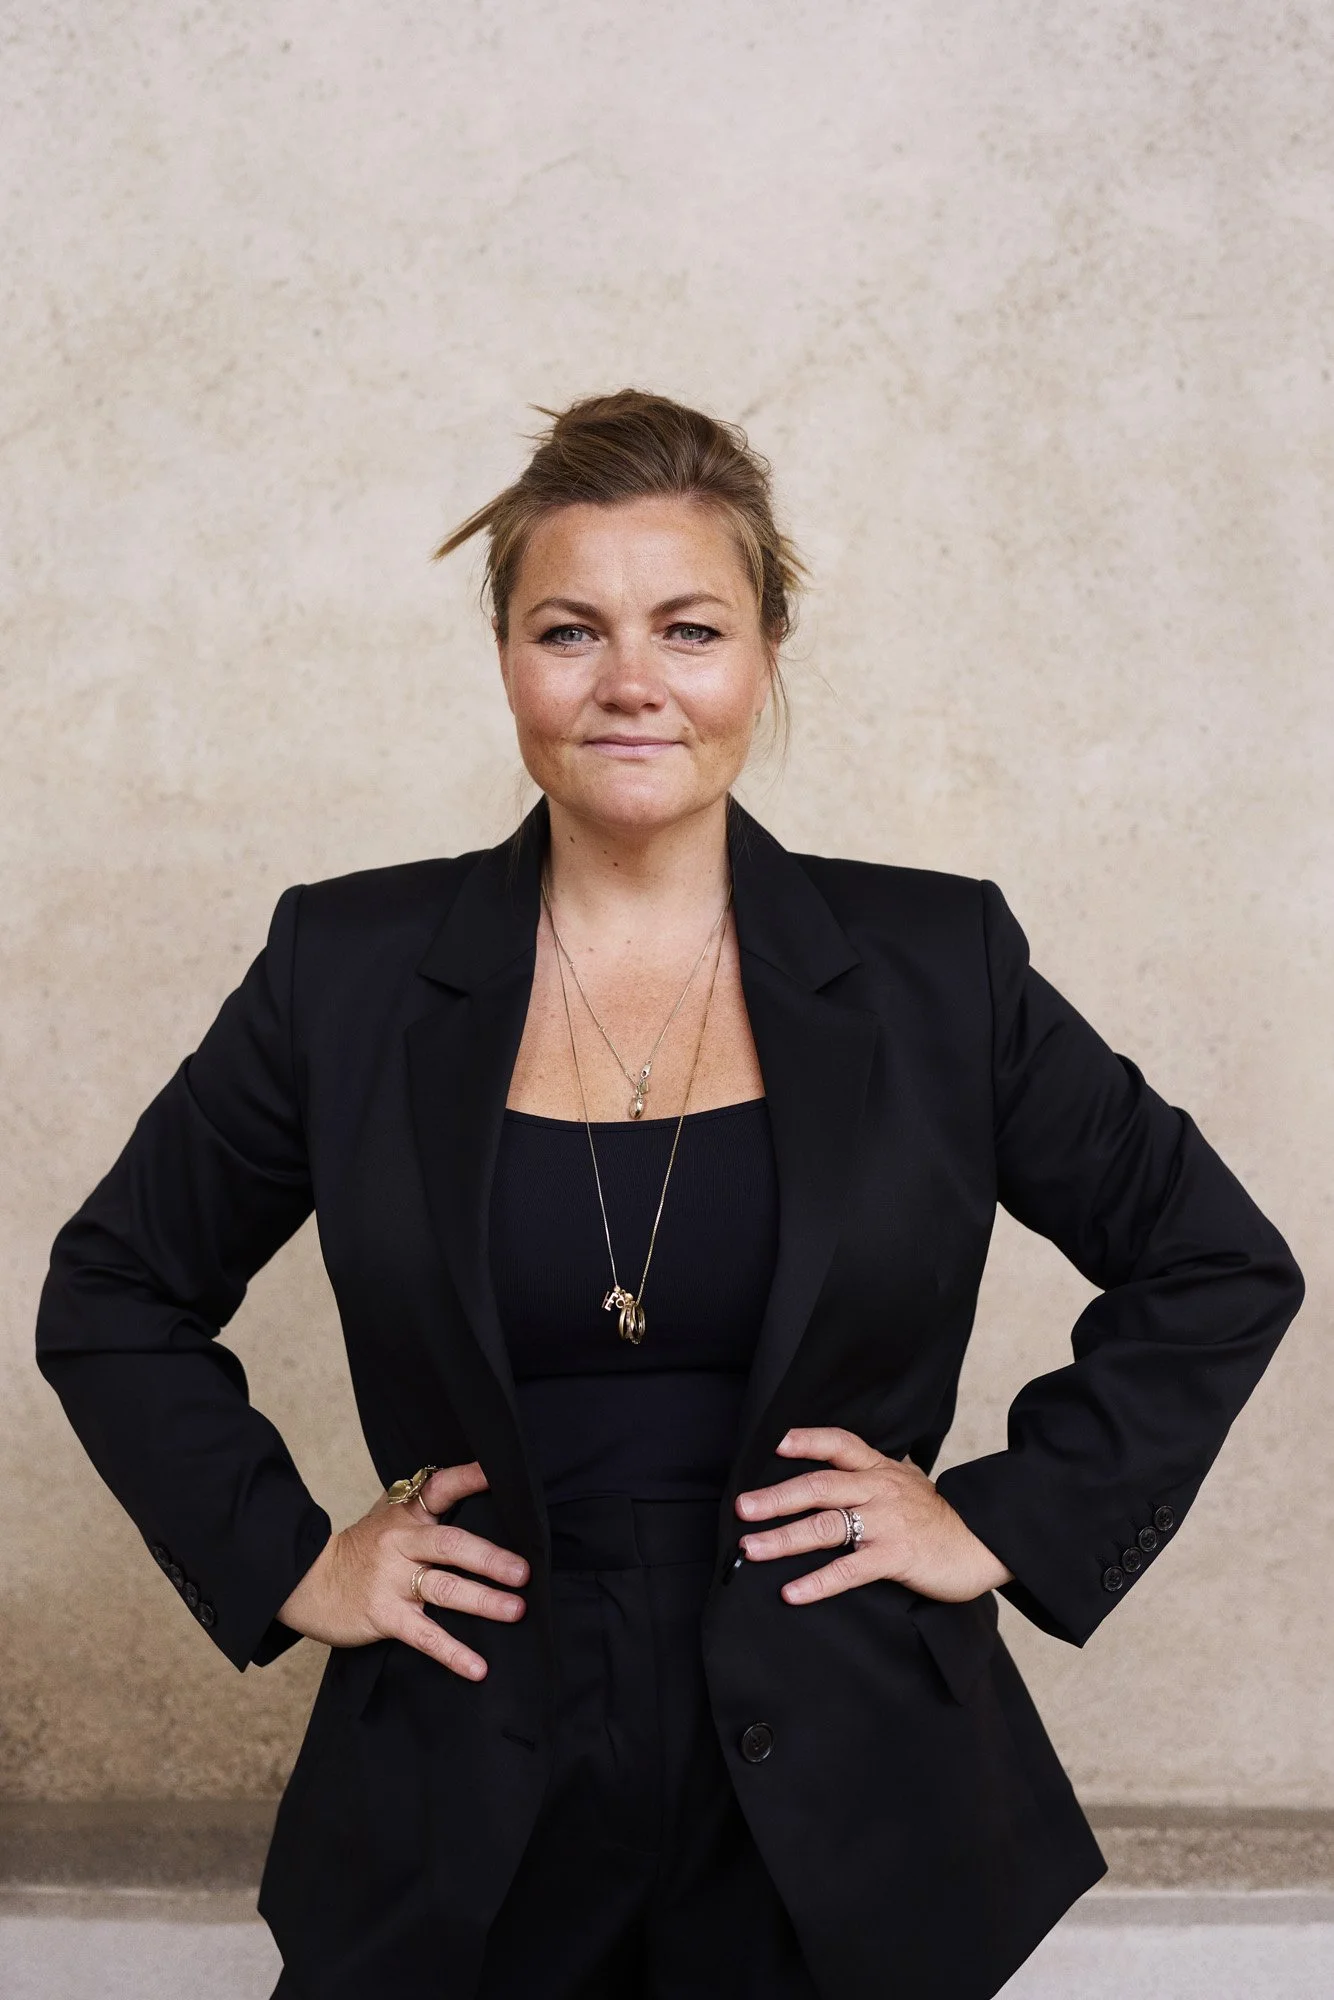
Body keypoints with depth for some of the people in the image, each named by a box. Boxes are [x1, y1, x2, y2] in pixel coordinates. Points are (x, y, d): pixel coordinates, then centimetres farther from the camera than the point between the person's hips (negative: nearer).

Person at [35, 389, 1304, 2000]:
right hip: (469, 1809, 0)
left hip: (842, 1806, 0)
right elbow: (112, 1295, 7)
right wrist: (284, 1562, -1)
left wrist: (1012, 1520, -2)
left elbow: (1219, 1267, 5)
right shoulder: (350, 970, -3)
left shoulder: (935, 964, -4)